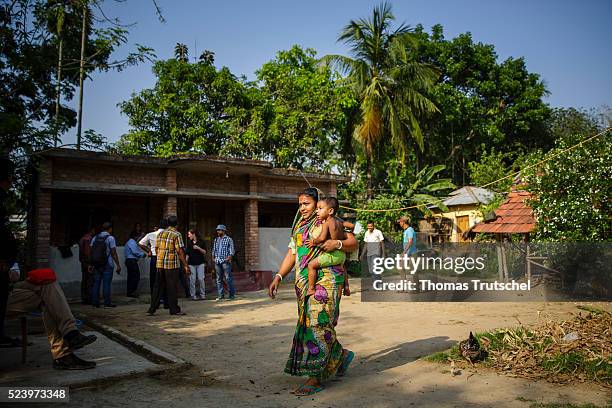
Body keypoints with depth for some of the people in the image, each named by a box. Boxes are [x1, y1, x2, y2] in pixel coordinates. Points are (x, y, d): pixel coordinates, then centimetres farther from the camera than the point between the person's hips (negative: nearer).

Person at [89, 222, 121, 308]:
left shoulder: (95, 238, 10)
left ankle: (95, 303, 11)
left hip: (96, 264, 5)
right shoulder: (110, 238, -6)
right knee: (106, 284, -3)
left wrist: (91, 264, 14)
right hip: (107, 265, -5)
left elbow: (90, 252, 9)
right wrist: (118, 265, -8)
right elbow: (113, 253, -11)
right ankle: (107, 303, -2)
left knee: (96, 283, 9)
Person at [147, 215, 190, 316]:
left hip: (160, 263, 6)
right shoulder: (177, 234, -8)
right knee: (172, 288, 1)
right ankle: (174, 309, 7)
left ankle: (152, 309, 11)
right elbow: (180, 251, -12)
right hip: (172, 264, -6)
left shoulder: (160, 233, 11)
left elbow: (156, 249, 15)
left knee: (158, 286, 10)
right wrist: (185, 265, -9)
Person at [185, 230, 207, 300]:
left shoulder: (201, 242, 3)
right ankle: (193, 295, 5)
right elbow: (187, 254, 12)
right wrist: (186, 262, 4)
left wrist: (198, 248, -13)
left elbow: (204, 252, 1)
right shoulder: (189, 243, 11)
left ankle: (202, 294, 6)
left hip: (200, 263, -2)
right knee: (192, 280, -1)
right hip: (191, 264, 2)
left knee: (201, 279, -4)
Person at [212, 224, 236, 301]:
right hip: (217, 261, 5)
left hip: (225, 261, -5)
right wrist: (213, 257, 9)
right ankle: (220, 295, 11)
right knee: (219, 279, 6)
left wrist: (229, 258, -14)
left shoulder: (229, 239, 1)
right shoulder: (216, 239, 16)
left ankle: (232, 294, 0)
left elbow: (232, 250, -3)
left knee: (228, 278, -7)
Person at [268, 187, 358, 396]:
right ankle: (341, 355, 31)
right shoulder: (298, 226, 17)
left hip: (325, 279, -7)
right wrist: (278, 277, 7)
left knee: (318, 323, -9)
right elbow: (291, 254, 17)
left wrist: (337, 243, -21)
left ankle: (316, 377, -3)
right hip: (303, 282, 7)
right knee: (307, 323, 9)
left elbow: (353, 243, -1)